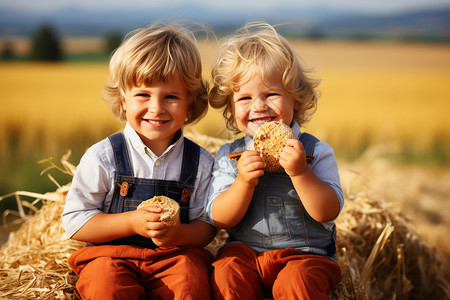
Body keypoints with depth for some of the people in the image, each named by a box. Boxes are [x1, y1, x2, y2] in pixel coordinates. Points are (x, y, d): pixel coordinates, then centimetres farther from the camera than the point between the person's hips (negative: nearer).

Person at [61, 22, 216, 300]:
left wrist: (178, 234, -18)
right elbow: (74, 221, -3)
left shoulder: (200, 162, 2)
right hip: (111, 254, -1)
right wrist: (132, 222, -16)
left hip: (176, 254, 1)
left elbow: (207, 225, 6)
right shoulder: (103, 157, -3)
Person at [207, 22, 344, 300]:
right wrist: (244, 182, -18)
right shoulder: (229, 156, 4)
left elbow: (328, 213, -12)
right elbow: (220, 220, -2)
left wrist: (299, 172, -25)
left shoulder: (316, 151, -3)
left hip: (306, 254, -2)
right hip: (246, 251, 2)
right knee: (226, 272, -26)